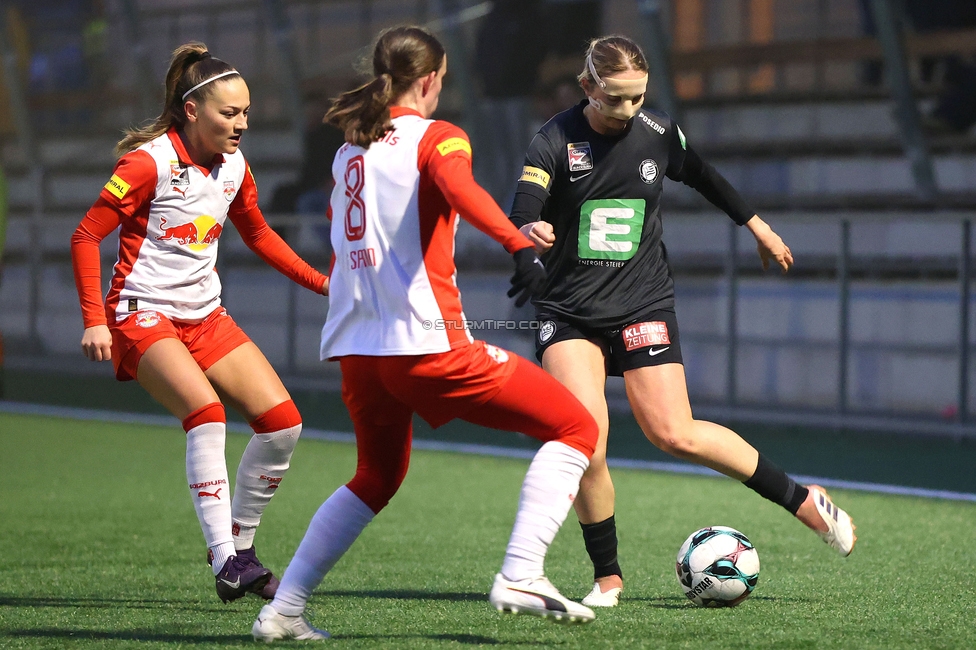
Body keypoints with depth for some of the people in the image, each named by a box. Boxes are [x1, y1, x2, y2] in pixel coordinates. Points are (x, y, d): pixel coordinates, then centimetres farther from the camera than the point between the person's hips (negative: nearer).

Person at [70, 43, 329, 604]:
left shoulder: (234, 167, 5)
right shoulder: (149, 163, -15)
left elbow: (258, 235, 24)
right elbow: (86, 236, -12)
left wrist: (322, 283, 18)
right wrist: (95, 321, -19)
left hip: (205, 315, 7)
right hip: (142, 315, -7)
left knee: (282, 423, -4)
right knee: (207, 413, -30)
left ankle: (239, 543, 11)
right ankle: (225, 560, -28)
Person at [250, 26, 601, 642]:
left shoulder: (350, 147, 18)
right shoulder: (435, 136, -2)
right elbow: (457, 184, -25)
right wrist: (520, 244, -39)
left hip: (355, 347, 7)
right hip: (426, 343, -7)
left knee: (377, 476, 30)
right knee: (575, 428, 1)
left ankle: (283, 611, 22)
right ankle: (519, 577, -13)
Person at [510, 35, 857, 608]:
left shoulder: (658, 133, -2)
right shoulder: (555, 142, -11)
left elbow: (702, 176, 20)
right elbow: (521, 218, -24)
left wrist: (757, 225, 29)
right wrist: (529, 232, -48)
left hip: (643, 303, 1)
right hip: (569, 313, -1)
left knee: (675, 435, -10)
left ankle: (800, 498, 10)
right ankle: (607, 578, -1)